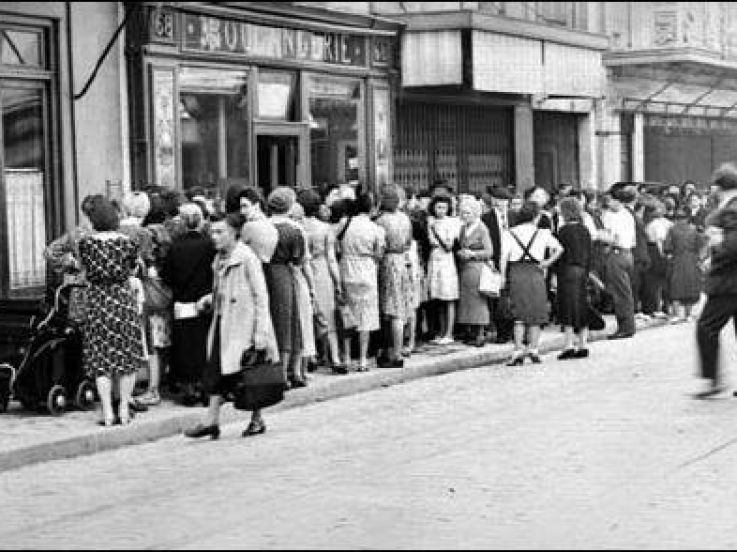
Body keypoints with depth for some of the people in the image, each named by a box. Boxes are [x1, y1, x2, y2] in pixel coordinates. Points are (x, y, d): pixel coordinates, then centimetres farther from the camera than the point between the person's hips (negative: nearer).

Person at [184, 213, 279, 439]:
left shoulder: (247, 258, -12)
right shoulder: (219, 259, 12)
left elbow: (260, 297, -12)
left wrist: (261, 332, -15)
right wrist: (208, 299, 5)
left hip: (243, 326, -7)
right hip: (222, 323, 7)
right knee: (216, 370, 2)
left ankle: (257, 420, 13)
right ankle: (212, 420, 3)